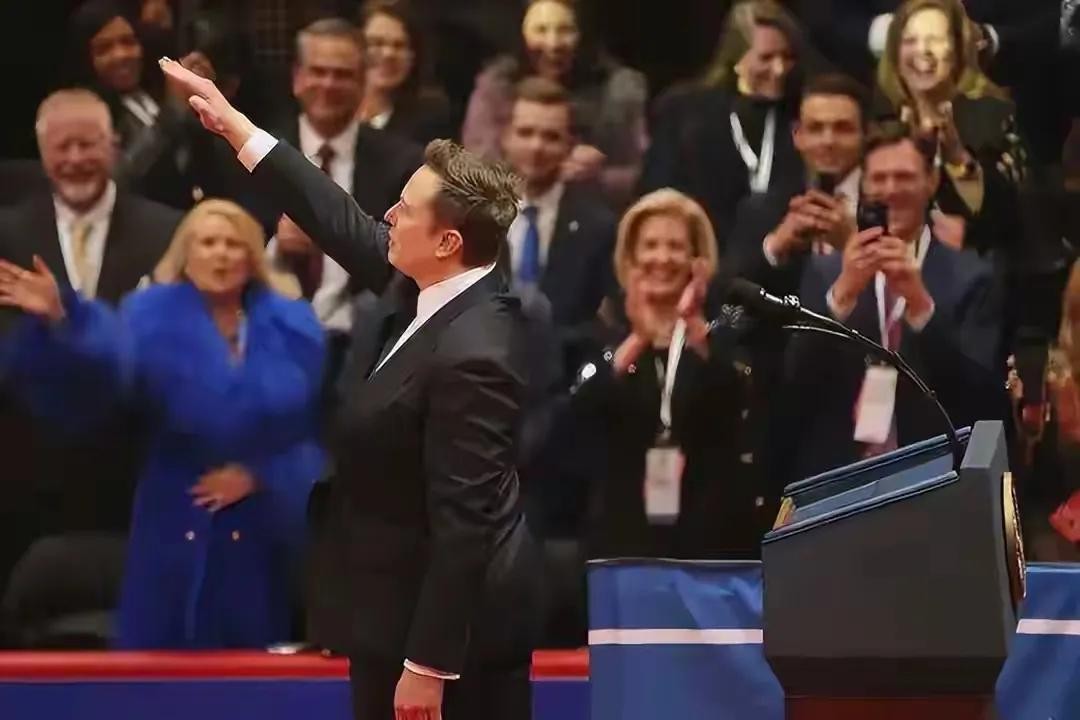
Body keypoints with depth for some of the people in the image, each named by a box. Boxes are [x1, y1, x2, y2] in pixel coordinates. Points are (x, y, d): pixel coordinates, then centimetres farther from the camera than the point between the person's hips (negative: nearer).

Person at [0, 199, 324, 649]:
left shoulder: (291, 328, 3)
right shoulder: (153, 318, -1)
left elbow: (321, 424, -4)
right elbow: (105, 366, -22)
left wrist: (262, 474, -17)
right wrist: (58, 321, -41)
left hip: (264, 534, 1)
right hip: (178, 532, -1)